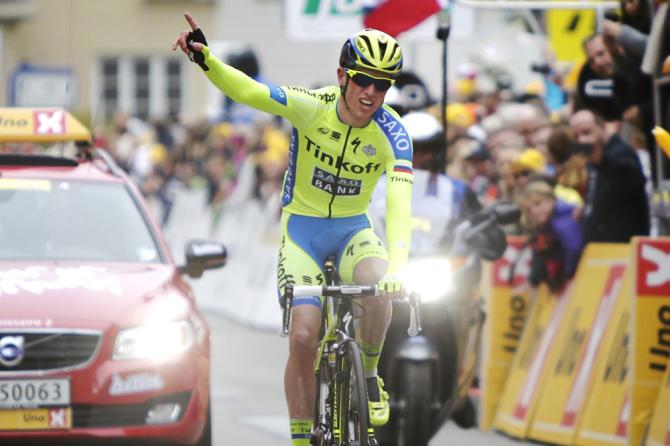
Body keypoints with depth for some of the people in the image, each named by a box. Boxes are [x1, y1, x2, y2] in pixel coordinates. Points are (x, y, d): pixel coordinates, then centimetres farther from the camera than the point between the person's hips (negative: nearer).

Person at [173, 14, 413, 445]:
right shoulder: (312, 107, -18)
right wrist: (206, 59, -48)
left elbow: (400, 204, -30)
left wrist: (397, 268, -45)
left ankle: (368, 377, -7)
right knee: (303, 337, -14)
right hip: (302, 226, 0)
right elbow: (247, 90, -28)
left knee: (379, 284, -33)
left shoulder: (392, 132, -19)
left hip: (353, 229, 0)